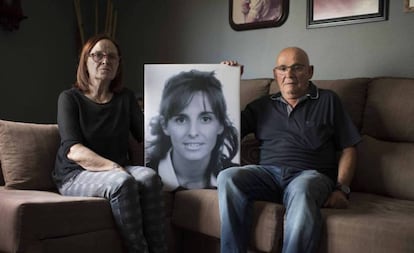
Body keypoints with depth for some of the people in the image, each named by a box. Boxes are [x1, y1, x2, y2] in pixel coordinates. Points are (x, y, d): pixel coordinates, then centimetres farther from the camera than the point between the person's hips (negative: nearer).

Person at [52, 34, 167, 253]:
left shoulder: (126, 98, 13)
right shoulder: (70, 98, 0)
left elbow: (145, 134, 0)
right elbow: (73, 150, -14)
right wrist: (113, 167, -27)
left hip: (117, 170, 4)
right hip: (76, 175, -3)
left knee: (149, 176, -29)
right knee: (122, 182, -34)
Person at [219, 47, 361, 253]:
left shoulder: (327, 101, 15)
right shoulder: (262, 106, 22)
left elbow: (348, 149, 11)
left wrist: (341, 189, -4)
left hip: (311, 175, -2)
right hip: (269, 173, 3)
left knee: (302, 190, -39)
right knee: (228, 177, -29)